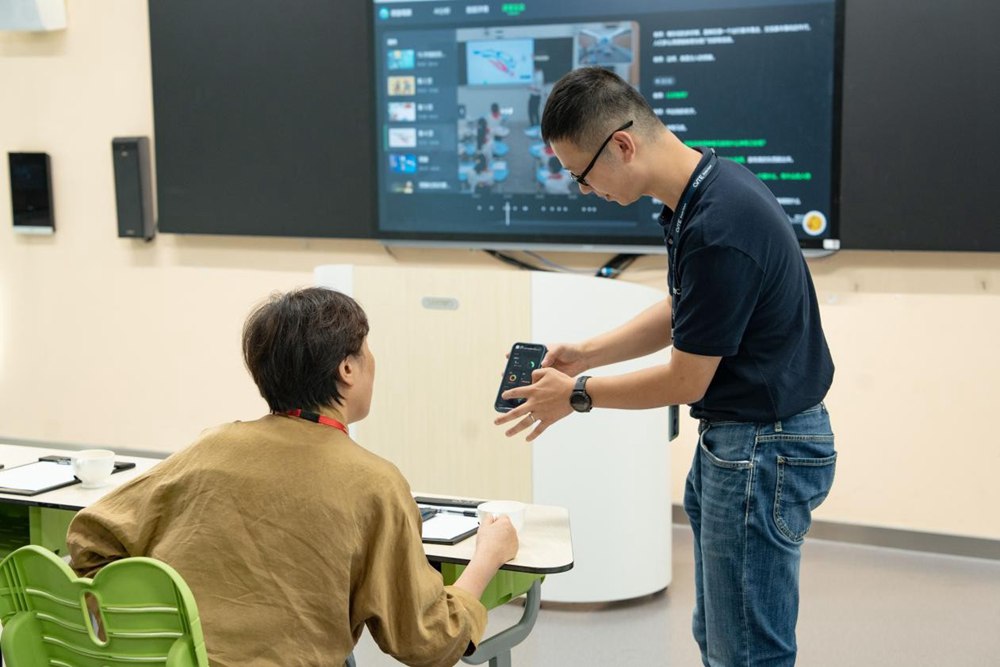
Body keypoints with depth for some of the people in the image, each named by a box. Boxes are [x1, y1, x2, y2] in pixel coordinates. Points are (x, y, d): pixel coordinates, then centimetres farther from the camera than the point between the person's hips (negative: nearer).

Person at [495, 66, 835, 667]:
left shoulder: (719, 226, -28)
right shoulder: (705, 188, 3)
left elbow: (687, 380, -18)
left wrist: (578, 393, -5)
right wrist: (588, 352, 8)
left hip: (767, 448, -10)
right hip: (730, 441, 10)